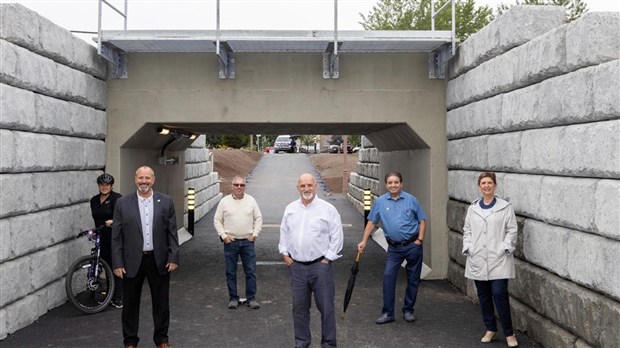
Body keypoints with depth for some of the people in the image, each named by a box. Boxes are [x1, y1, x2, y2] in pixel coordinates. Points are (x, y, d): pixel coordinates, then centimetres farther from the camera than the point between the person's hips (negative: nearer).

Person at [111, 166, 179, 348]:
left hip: (159, 260, 1)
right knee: (131, 303, 11)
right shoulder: (123, 203, -1)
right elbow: (116, 236, -1)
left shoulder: (166, 202, 1)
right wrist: (117, 263, -6)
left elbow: (172, 232, 2)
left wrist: (173, 257, -5)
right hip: (132, 261, 0)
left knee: (161, 302, 10)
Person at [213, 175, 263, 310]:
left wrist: (255, 234, 1)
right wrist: (223, 236, -4)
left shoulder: (251, 200, 5)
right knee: (231, 272, 5)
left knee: (251, 271, 1)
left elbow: (258, 218, 9)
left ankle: (251, 298, 10)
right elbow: (217, 220, 5)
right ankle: (233, 298, 16)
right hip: (230, 241, 0)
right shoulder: (224, 201, 2)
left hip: (248, 241, 1)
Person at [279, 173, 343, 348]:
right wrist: (285, 253, 8)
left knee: (326, 306, 1)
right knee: (299, 306, 12)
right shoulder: (290, 209, 9)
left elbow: (336, 235, -5)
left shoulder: (328, 209, -5)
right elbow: (284, 232, 16)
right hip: (296, 266, 4)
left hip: (320, 265, -4)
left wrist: (328, 258, -8)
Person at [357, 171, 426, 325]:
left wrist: (420, 240, -7)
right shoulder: (380, 201, 1)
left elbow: (422, 220, 3)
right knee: (388, 276, -8)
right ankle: (388, 313, 1)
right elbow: (371, 222, 5)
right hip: (394, 247, 1)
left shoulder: (411, 200, -2)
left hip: (412, 246, 0)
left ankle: (408, 311, 22)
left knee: (413, 279, 7)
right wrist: (364, 241, -2)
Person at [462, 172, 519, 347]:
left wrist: (504, 249, -12)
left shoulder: (505, 207, 0)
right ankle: (490, 329, 24)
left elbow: (512, 230, -2)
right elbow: (467, 230, 12)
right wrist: (468, 247, 0)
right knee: (483, 296, 9)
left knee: (499, 294, -9)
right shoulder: (472, 208, 11)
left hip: (498, 259, -4)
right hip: (477, 260, 4)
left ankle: (509, 333, 4)